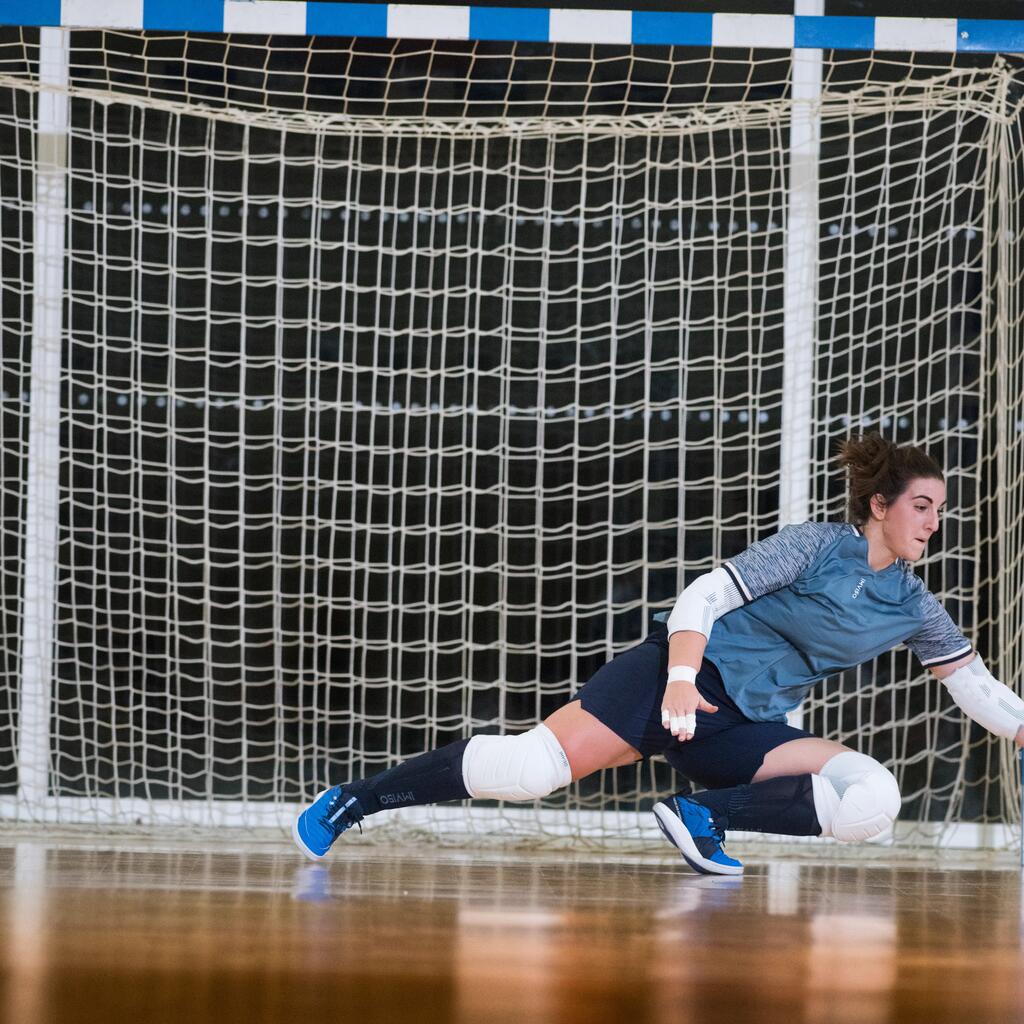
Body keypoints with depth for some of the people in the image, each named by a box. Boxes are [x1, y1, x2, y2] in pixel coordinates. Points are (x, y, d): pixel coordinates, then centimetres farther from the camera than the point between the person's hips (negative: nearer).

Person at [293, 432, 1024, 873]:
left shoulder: (914, 607, 10)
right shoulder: (817, 547, -7)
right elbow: (704, 596, -11)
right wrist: (681, 678, -23)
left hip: (744, 728, 6)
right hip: (682, 676, -6)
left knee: (875, 798, -18)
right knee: (535, 766, -23)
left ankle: (702, 817, -13)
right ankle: (352, 802, -11)